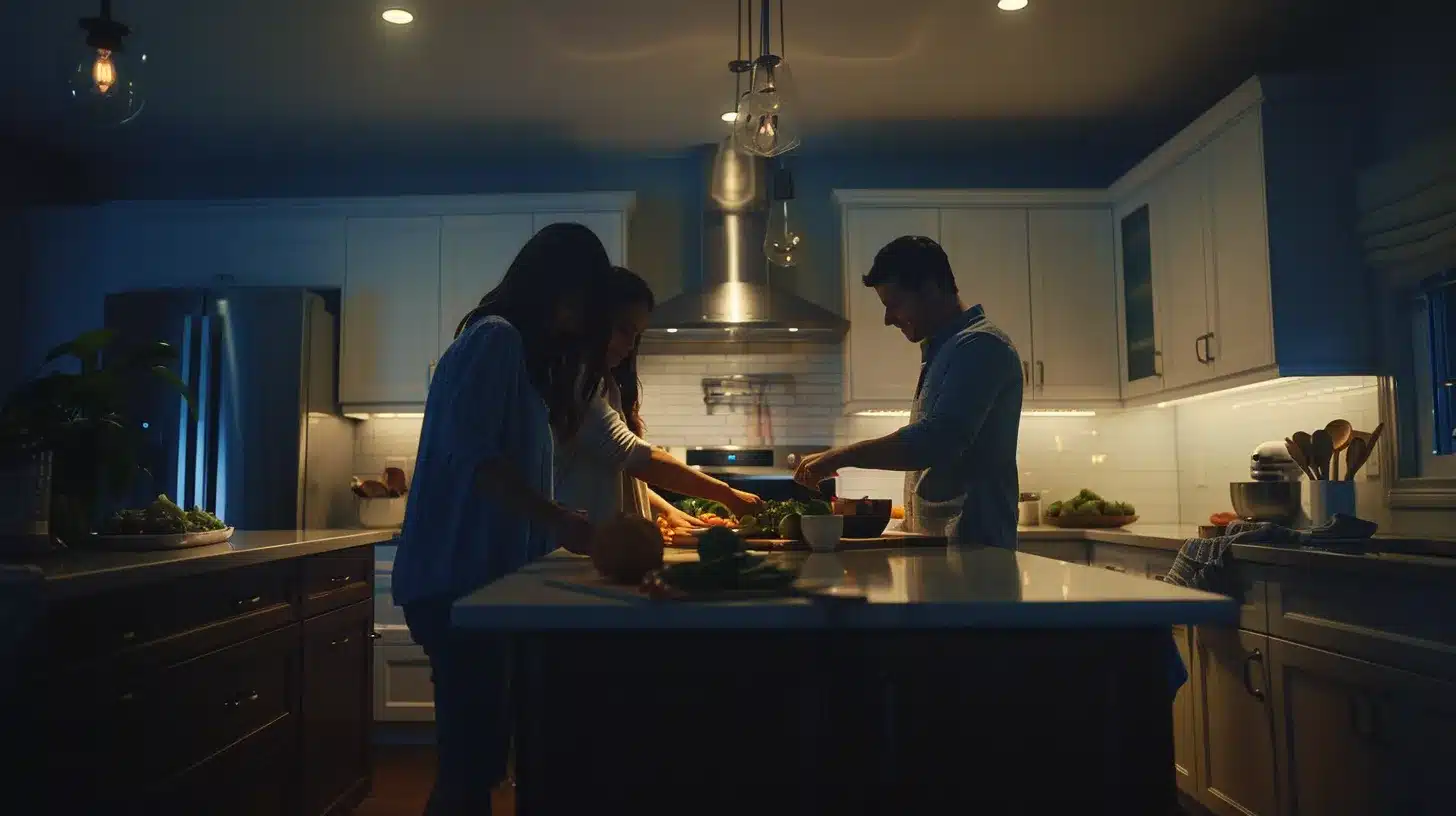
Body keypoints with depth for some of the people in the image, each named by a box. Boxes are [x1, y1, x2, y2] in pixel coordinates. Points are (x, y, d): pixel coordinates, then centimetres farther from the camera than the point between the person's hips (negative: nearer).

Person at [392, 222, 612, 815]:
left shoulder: (522, 350, 21)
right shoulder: (495, 339, -8)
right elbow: (469, 451, -20)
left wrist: (566, 528, 8)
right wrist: (560, 521, -23)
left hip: (482, 574, 9)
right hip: (460, 576, -9)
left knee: (477, 752, 12)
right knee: (471, 756, -6)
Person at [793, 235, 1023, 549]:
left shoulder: (980, 345, -13)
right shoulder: (942, 349, 18)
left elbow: (936, 441, -26)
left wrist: (840, 456, -18)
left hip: (970, 544, -9)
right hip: (935, 543, 9)